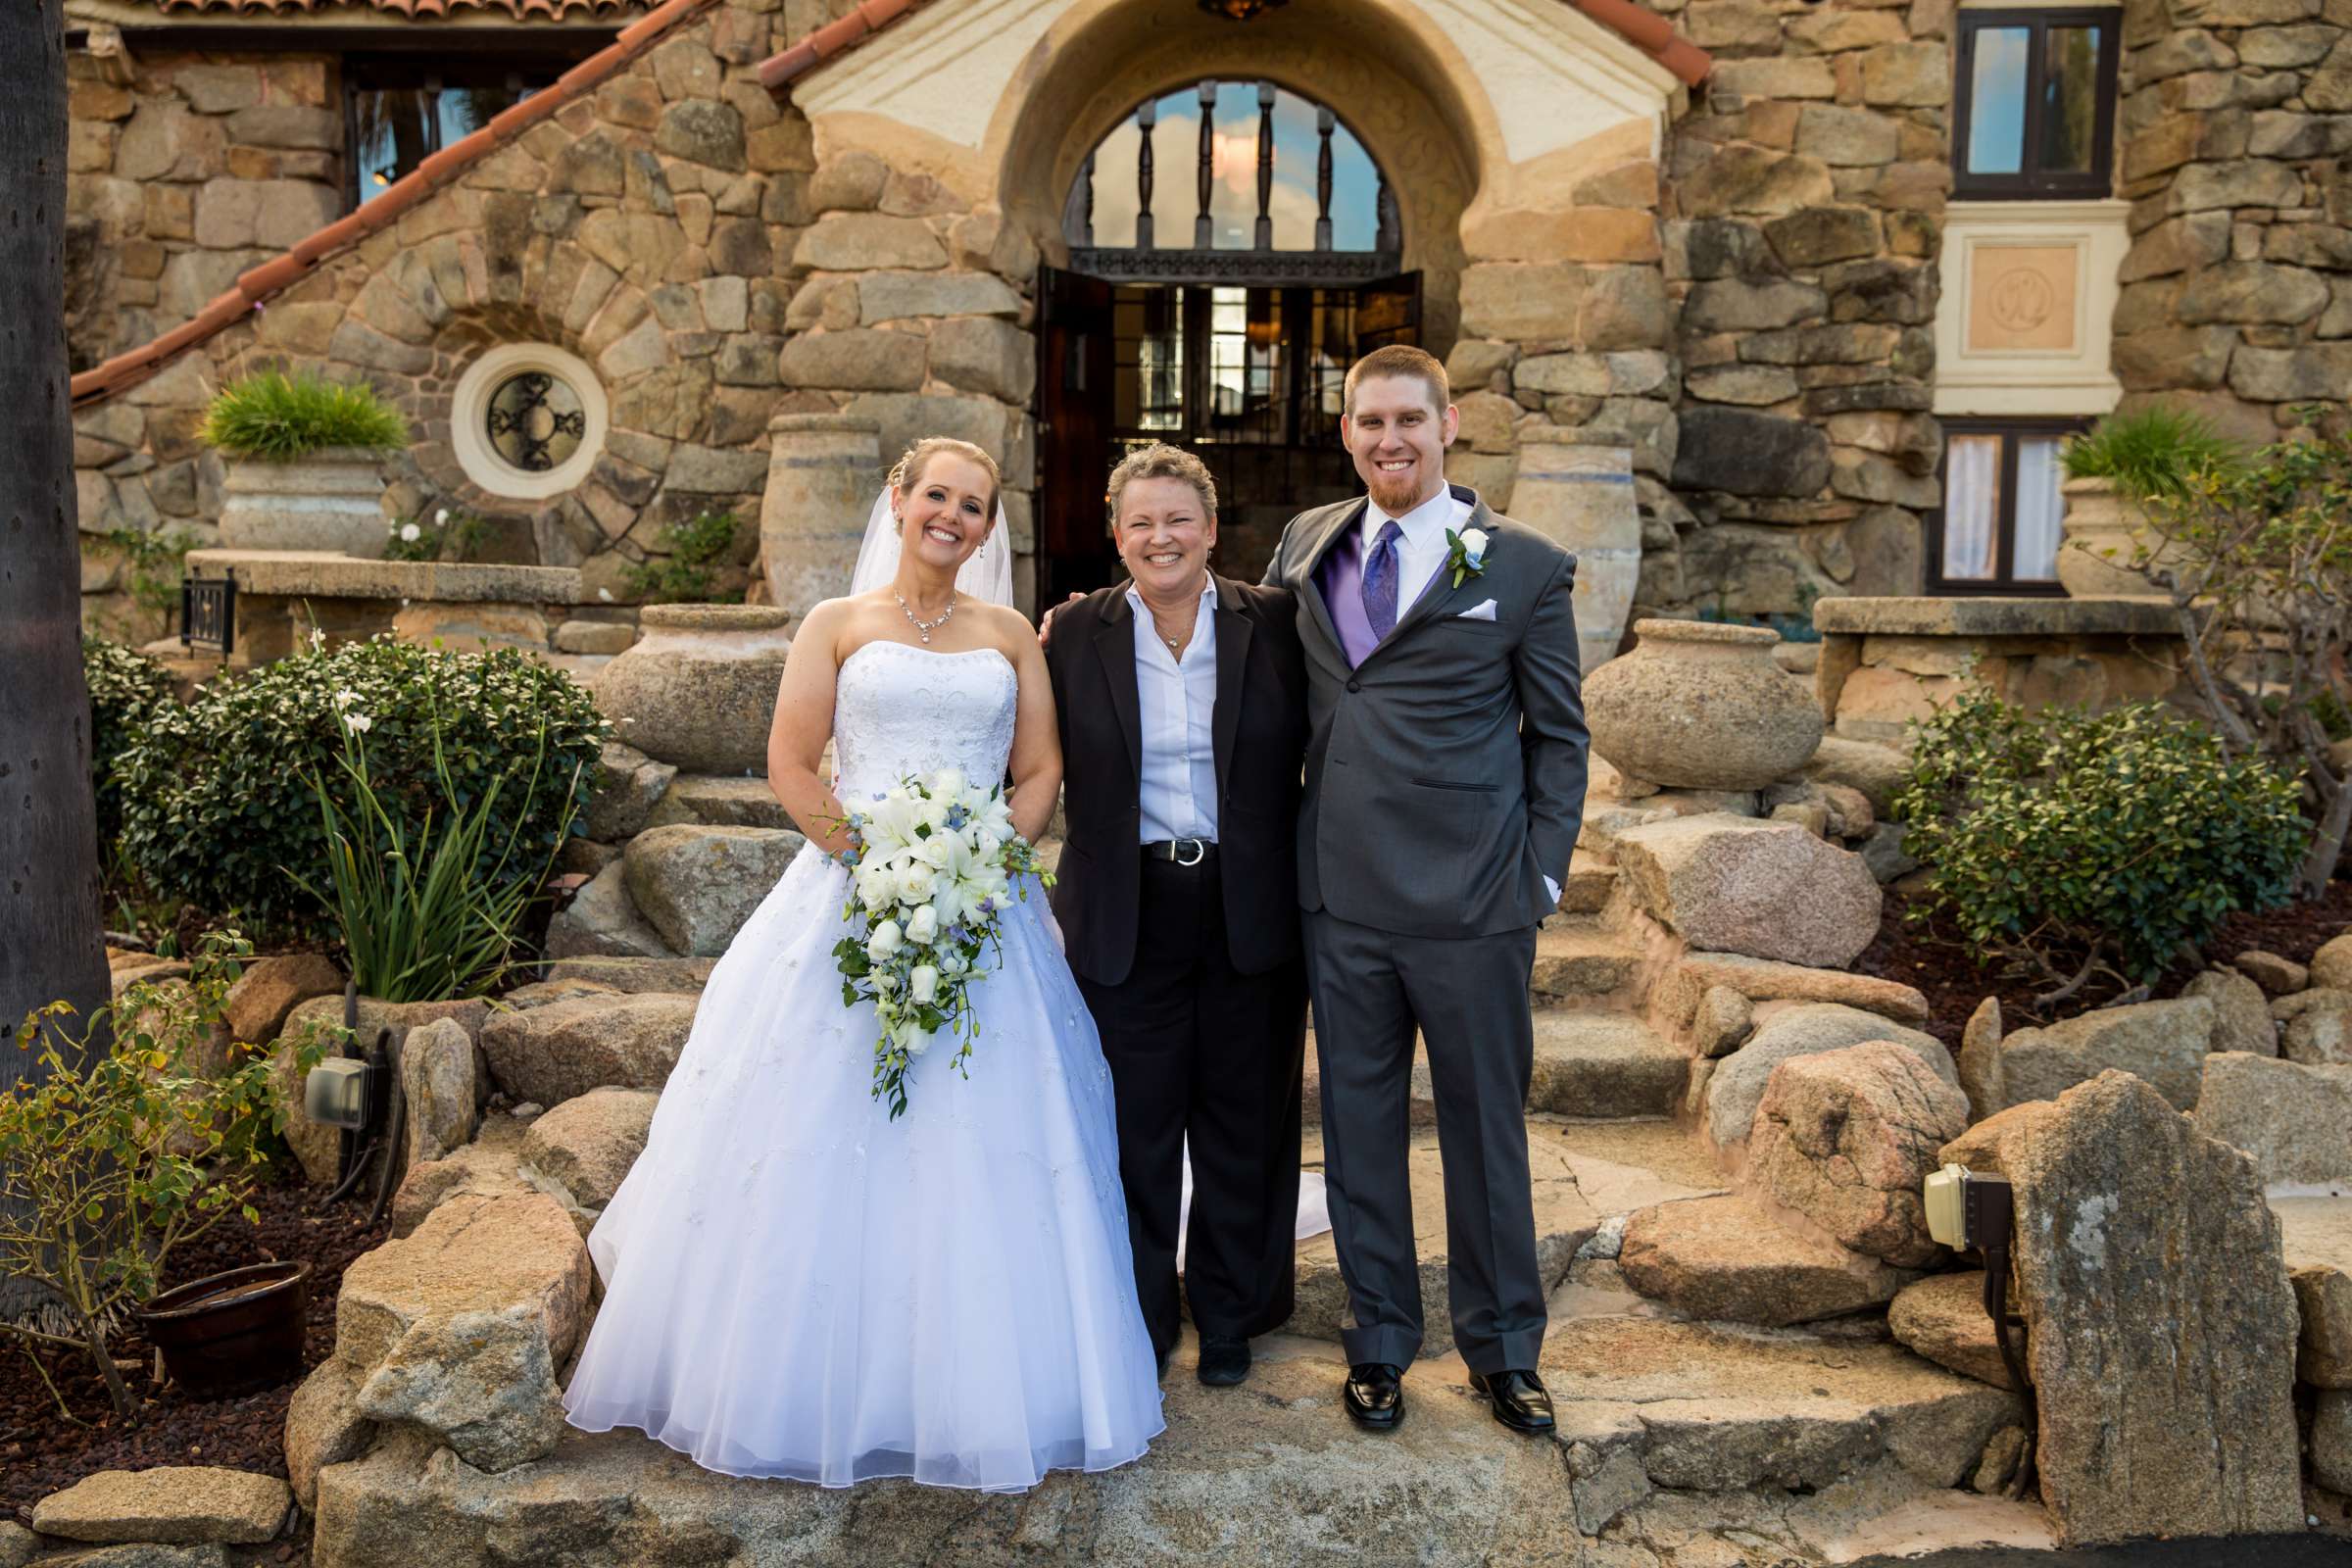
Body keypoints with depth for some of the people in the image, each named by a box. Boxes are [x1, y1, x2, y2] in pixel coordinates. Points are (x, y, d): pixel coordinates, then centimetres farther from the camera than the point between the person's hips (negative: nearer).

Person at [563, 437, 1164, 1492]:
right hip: (848, 899, -1)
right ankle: (819, 1380, 15)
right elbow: (790, 765, -1)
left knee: (981, 1154, 2)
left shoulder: (1010, 635, 12)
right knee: (824, 1143, -1)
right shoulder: (837, 624, 6)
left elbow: (1041, 771, 7)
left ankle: (971, 1392, 17)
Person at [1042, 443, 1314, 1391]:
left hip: (1252, 912, 1)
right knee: (1136, 1126, 8)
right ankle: (1138, 1322, 28)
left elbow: (1318, 751, 3)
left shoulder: (1273, 623, 0)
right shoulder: (1078, 634, 1)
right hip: (1127, 915, 0)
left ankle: (1232, 1319, 32)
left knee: (1243, 1121, 12)